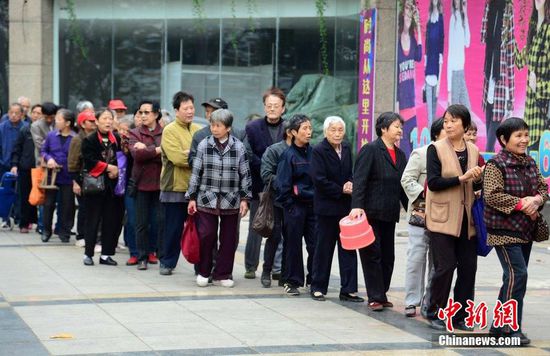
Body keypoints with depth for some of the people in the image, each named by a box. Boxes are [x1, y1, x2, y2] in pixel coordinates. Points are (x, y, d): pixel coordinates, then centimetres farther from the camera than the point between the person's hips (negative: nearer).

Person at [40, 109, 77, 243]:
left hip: (68, 178, -3)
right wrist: (48, 158, -7)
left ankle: (64, 232, 20)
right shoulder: (51, 136, 1)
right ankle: (46, 231, 23)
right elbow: (43, 150, 13)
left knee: (67, 205, 6)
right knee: (49, 203, 9)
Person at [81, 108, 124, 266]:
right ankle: (88, 254, 10)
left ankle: (106, 254, 10)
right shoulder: (89, 140, -2)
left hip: (113, 185, 3)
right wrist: (108, 167, -13)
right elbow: (90, 161, -11)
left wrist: (117, 170, -9)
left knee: (112, 220, 3)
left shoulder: (117, 139, 8)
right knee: (93, 220, 2)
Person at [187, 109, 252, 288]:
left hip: (231, 201, 1)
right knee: (206, 236, -3)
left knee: (228, 239, 5)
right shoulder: (204, 145, 1)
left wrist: (244, 199, 1)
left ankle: (223, 274, 17)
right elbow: (196, 172, 4)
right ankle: (203, 272, 14)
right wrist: (192, 197, 3)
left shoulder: (238, 147, 1)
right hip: (206, 199, -1)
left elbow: (245, 174, 5)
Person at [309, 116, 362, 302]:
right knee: (323, 249, 4)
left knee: (348, 249, 3)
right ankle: (318, 288, 15)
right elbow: (319, 180, -15)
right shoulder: (318, 151, -9)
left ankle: (348, 289, 7)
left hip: (346, 206, 5)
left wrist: (351, 184, -5)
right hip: (326, 207, -5)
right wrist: (341, 190, -13)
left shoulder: (346, 149, 10)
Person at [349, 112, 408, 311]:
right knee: (372, 254, -3)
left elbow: (402, 186, 19)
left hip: (389, 214, 7)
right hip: (370, 212, -7)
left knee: (388, 256, 9)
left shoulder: (400, 155, 15)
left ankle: (382, 294, 19)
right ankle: (375, 297, 1)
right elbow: (359, 180, -15)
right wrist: (357, 206, -25)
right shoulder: (370, 150, -7)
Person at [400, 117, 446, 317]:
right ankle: (412, 302, 3)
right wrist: (425, 196, -18)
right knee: (417, 257, -3)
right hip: (421, 214, -4)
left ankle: (430, 301, 15)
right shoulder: (421, 154, -4)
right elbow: (407, 180, -7)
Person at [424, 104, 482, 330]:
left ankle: (460, 317, 15)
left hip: (466, 219, 5)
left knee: (468, 268, 4)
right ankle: (435, 314, 9)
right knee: (444, 267, -6)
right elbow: (433, 182, -14)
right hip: (443, 218, -5)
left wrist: (478, 179, -4)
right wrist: (462, 178, -20)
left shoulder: (473, 151, 10)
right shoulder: (436, 149, -4)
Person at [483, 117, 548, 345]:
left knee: (514, 276, 10)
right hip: (504, 230, -8)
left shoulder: (530, 163, 11)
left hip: (526, 230, 8)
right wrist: (521, 203, -21)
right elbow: (492, 196, -20)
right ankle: (512, 328, -11)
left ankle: (500, 325, 20)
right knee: (517, 274, -15)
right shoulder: (495, 165, -12)